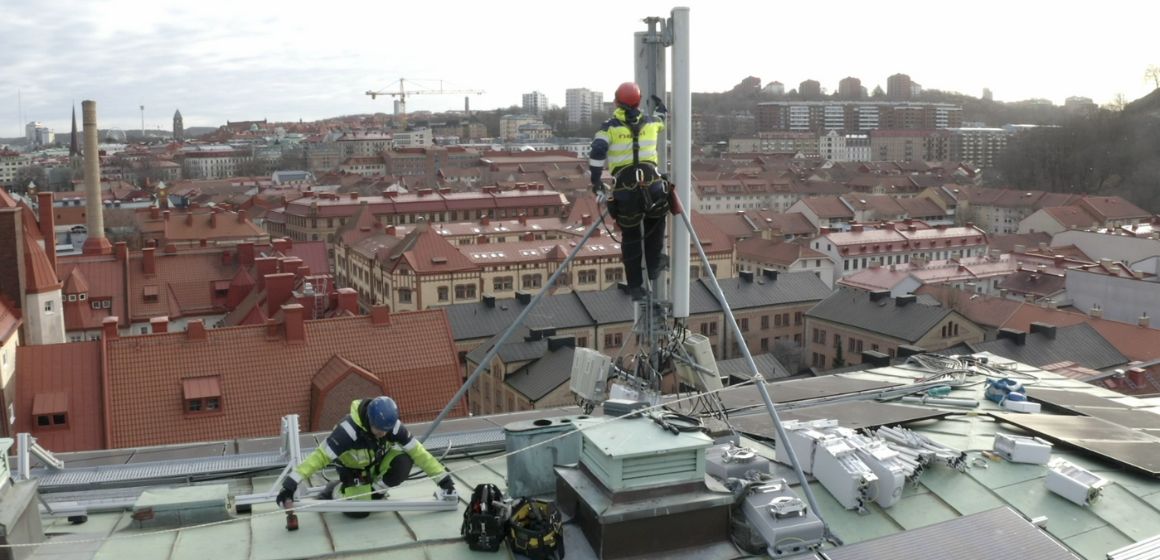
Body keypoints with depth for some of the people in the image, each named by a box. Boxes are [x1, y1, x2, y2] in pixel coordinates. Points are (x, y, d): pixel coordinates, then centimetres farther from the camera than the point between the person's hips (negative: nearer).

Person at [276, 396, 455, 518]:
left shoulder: (392, 425, -27)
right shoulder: (349, 429, -39)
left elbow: (417, 451, -20)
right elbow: (320, 456, -40)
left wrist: (442, 477, -23)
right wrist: (290, 485, -46)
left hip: (377, 463, 4)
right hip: (353, 469, -3)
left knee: (403, 461, -26)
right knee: (359, 510, -22)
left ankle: (374, 491, 1)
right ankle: (334, 490, 10)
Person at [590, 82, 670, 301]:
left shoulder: (610, 126, 2)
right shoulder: (650, 123, 10)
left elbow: (597, 152, -13)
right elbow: (665, 121, 35)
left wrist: (596, 181, -7)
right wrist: (660, 105, 53)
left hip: (625, 191, -1)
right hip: (652, 186, 1)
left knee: (630, 238, 15)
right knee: (655, 221, 33)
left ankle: (635, 286, 21)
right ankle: (654, 264, 33)